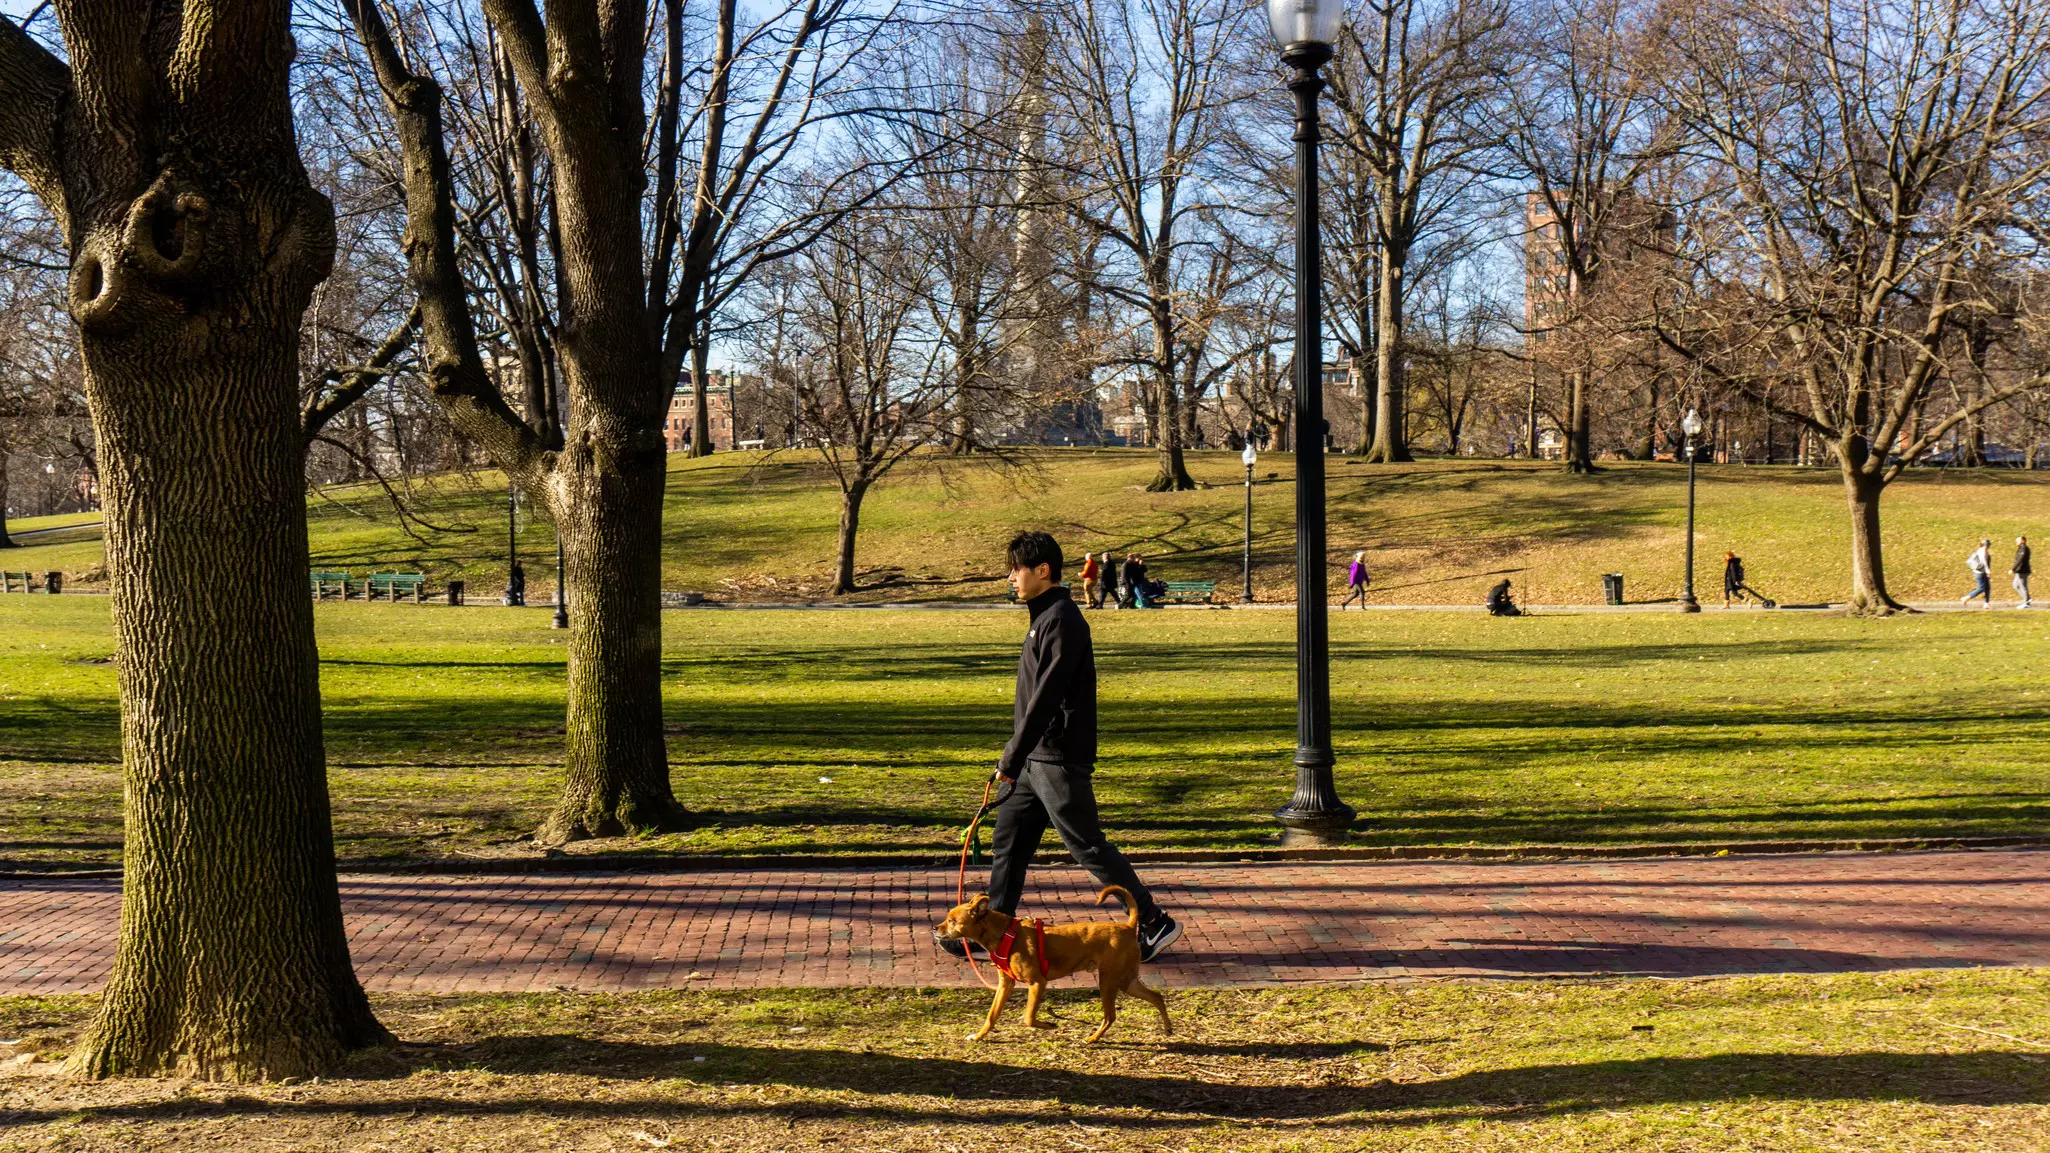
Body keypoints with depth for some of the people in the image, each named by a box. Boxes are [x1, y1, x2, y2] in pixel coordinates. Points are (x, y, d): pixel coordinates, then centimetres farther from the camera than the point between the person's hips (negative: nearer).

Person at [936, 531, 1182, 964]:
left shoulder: (1062, 621, -18)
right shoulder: (1044, 616, 14)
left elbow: (1046, 696, -24)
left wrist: (1012, 760, -23)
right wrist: (1015, 757, 22)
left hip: (1059, 761, -10)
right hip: (1035, 759, 10)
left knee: (1089, 847, -3)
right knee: (1008, 842, 12)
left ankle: (1155, 924, 6)